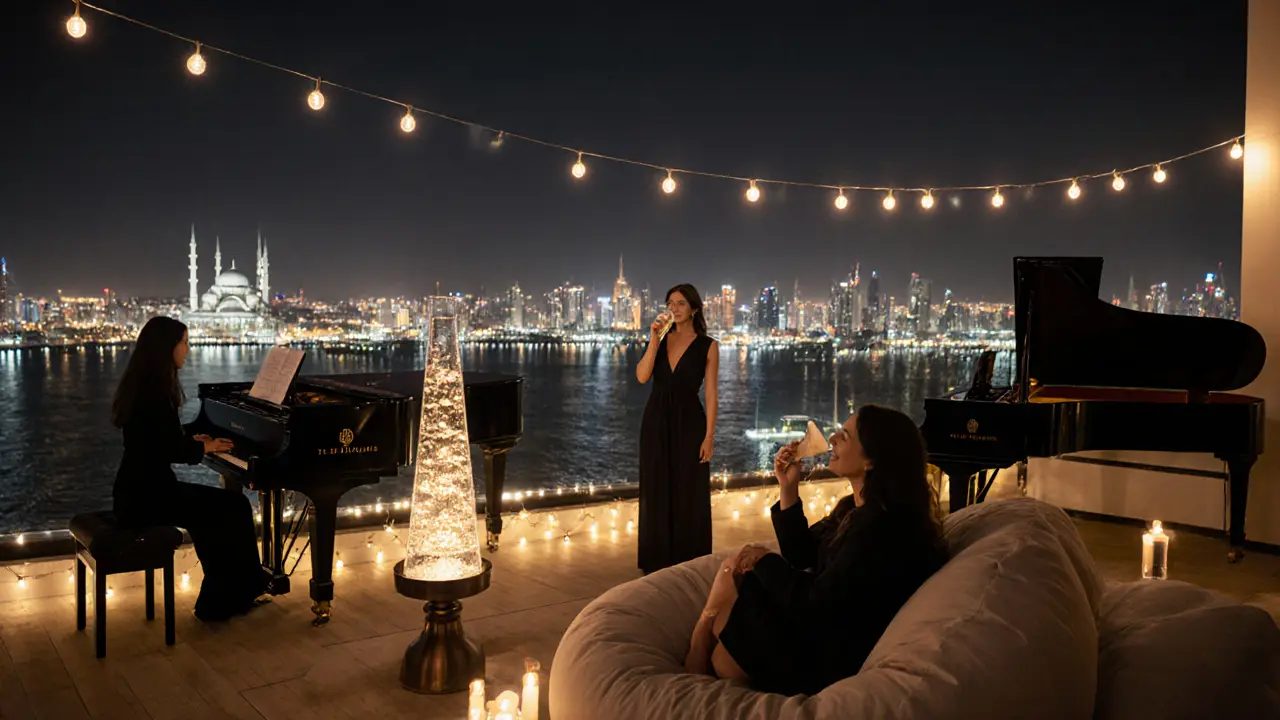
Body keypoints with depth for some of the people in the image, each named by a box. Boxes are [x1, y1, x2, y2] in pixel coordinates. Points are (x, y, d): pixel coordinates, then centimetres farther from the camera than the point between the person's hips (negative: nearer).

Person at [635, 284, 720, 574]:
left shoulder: (707, 345, -3)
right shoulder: (660, 339, 6)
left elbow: (711, 394, -5)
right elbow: (641, 377, -8)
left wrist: (709, 435, -11)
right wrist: (654, 338, -14)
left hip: (688, 422, -3)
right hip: (656, 420, 3)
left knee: (689, 494, 3)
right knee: (657, 492, 8)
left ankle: (689, 562, 15)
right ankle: (658, 560, 20)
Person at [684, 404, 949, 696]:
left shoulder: (880, 527, -27)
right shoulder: (855, 508, 6)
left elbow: (813, 606, -26)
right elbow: (801, 555, 11)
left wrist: (765, 561, -11)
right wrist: (788, 487, 0)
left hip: (830, 657, -9)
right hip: (820, 628, 10)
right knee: (733, 570, 2)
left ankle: (693, 678, 19)